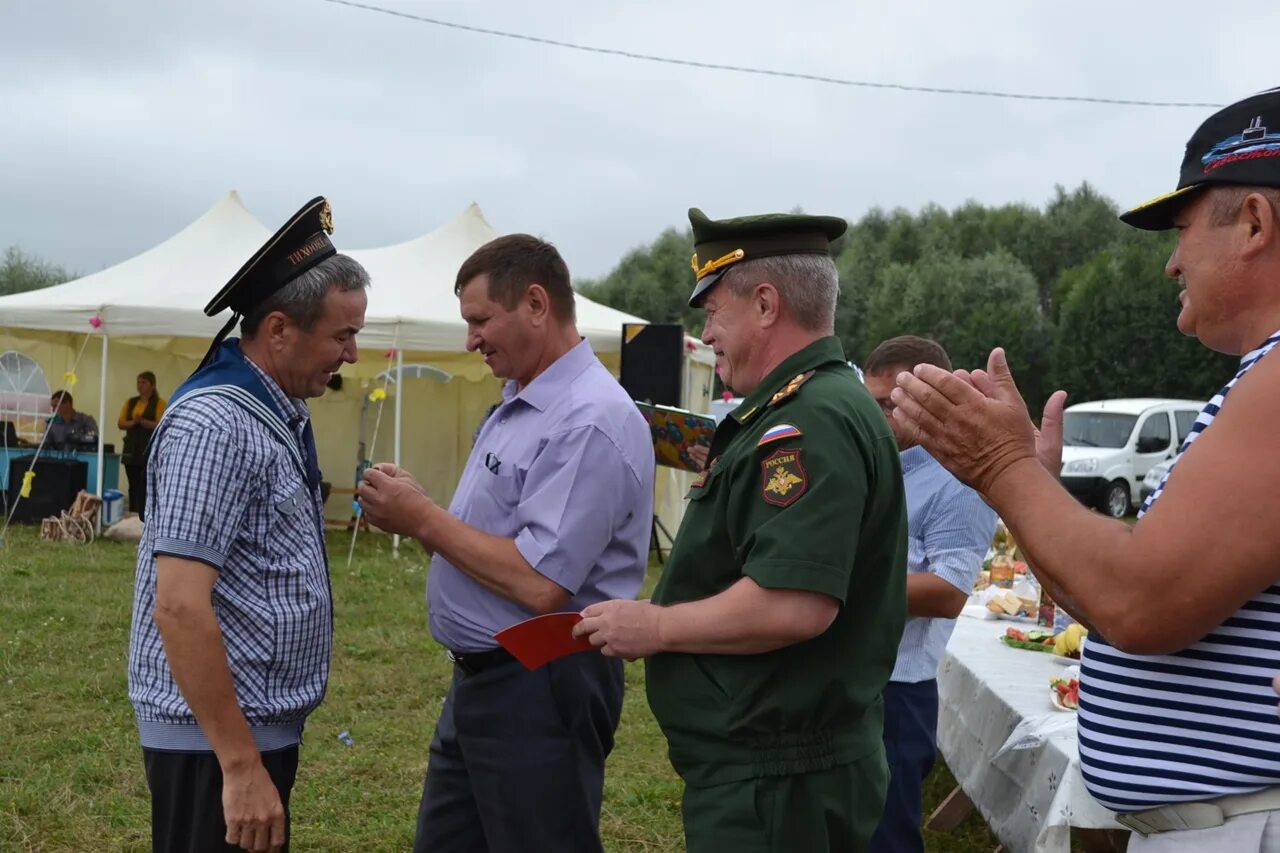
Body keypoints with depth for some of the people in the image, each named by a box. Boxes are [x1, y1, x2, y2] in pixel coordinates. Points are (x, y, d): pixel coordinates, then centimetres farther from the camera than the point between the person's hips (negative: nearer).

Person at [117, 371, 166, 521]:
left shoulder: (158, 403, 0)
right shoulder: (130, 402, 15)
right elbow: (120, 423, 8)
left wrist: (142, 421, -22)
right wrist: (133, 422, -11)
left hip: (149, 450, -5)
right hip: (131, 449, 5)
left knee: (145, 486, -12)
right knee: (133, 486, 6)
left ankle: (144, 519, -12)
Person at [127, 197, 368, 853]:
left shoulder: (280, 414, 9)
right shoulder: (215, 424, -20)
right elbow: (179, 607, -26)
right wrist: (240, 765, -26)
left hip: (263, 723, 9)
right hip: (214, 736, -9)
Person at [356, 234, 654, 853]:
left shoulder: (591, 421, -21)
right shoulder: (518, 403, 11)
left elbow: (540, 585, -27)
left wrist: (423, 519, -17)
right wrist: (414, 513, -1)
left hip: (541, 690, -10)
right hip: (479, 679, 10)